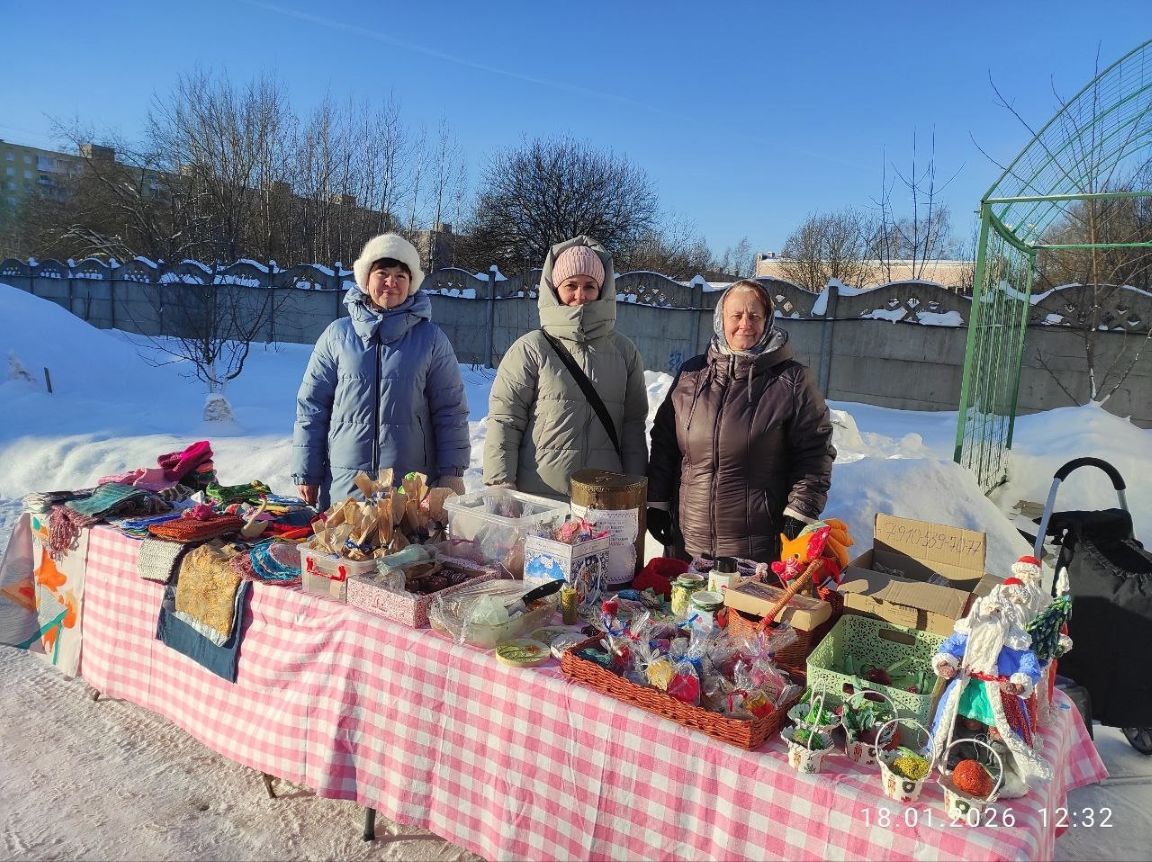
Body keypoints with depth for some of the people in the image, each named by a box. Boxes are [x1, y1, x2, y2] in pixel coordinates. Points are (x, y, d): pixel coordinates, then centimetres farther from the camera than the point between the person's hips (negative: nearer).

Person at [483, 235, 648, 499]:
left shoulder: (624, 351, 7)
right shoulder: (531, 349, -2)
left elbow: (633, 425, 8)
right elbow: (504, 421, -4)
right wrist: (500, 490, -10)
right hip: (535, 499, -2)